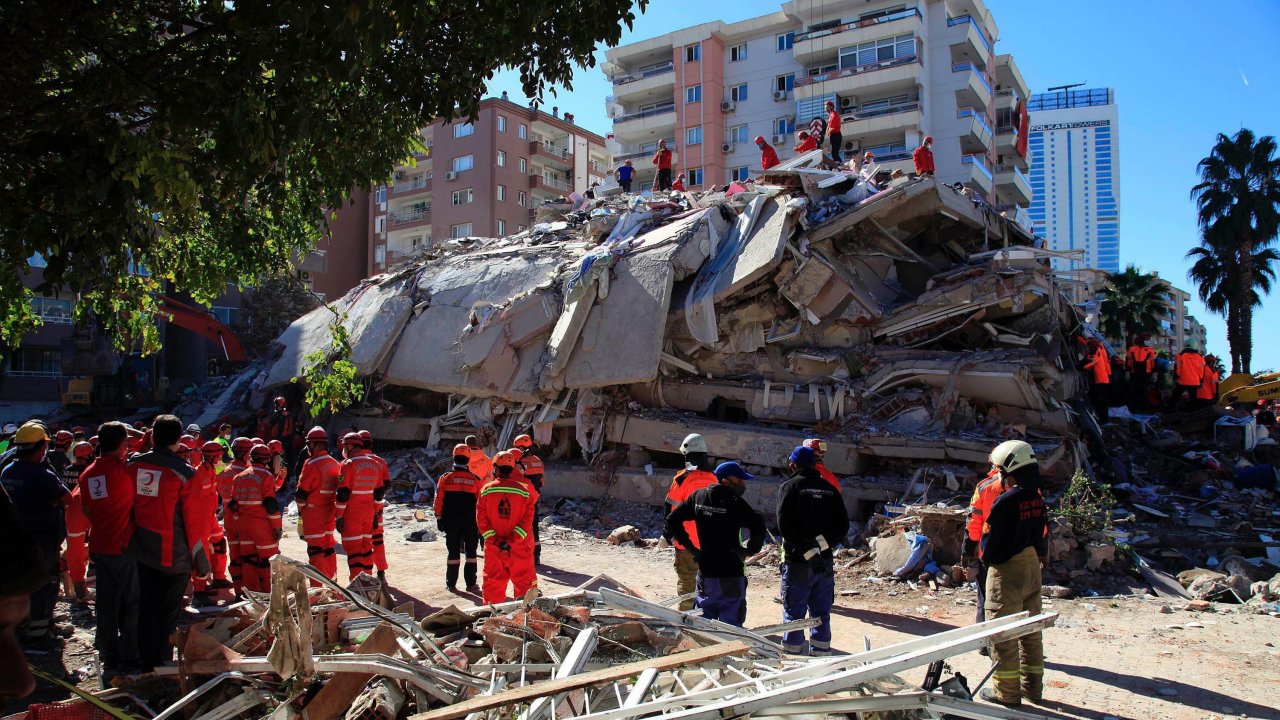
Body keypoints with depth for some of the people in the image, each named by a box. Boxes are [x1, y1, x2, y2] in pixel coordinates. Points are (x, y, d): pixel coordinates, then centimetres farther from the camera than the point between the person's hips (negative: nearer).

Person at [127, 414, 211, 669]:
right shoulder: (183, 473, -14)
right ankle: (163, 665, 14)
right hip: (174, 555, -4)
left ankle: (146, 660, 27)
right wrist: (202, 562, -5)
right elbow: (193, 522, -11)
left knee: (146, 607, 17)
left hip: (142, 552, 4)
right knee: (168, 612, 7)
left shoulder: (134, 465, -2)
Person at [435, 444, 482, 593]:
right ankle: (471, 584, 6)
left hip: (451, 523, 1)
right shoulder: (475, 479, -5)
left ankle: (451, 584, 12)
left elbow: (438, 501, -2)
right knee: (471, 553, 7)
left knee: (453, 552, 8)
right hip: (471, 523, -1)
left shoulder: (445, 478, -5)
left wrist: (439, 519, 8)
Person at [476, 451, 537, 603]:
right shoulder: (523, 491, -3)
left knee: (493, 582, 11)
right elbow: (527, 520, -9)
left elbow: (481, 520, -5)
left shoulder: (486, 490, -2)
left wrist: (495, 540, -7)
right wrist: (512, 541, -12)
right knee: (524, 580, 8)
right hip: (520, 549, -1)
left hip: (493, 546, 1)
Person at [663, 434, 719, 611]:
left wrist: (668, 535, 3)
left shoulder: (683, 478, -14)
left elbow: (671, 510, -9)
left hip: (687, 542, -5)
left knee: (687, 581, 5)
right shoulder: (714, 478, 1)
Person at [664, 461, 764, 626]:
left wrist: (690, 547, 9)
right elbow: (758, 527, -26)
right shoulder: (735, 503, -14)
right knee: (731, 623, 3)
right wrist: (750, 549, -9)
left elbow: (672, 520, 8)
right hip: (731, 575, -5)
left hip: (705, 574, 5)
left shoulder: (698, 497, 3)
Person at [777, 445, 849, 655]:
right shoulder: (830, 489, 8)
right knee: (821, 615, 13)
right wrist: (821, 544, -9)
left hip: (797, 562, -4)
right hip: (825, 563, 4)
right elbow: (843, 526, 1)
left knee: (794, 614, 3)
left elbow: (785, 526, -17)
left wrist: (808, 551, -18)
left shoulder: (790, 486, -6)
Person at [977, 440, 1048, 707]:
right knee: (1030, 631, 17)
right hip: (1033, 570, 7)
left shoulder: (1005, 501, -21)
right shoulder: (1038, 499, 0)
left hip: (1007, 573, -7)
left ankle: (1007, 692, 10)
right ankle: (1032, 687, 27)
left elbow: (989, 541, -14)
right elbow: (1043, 536, 9)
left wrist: (988, 559, 5)